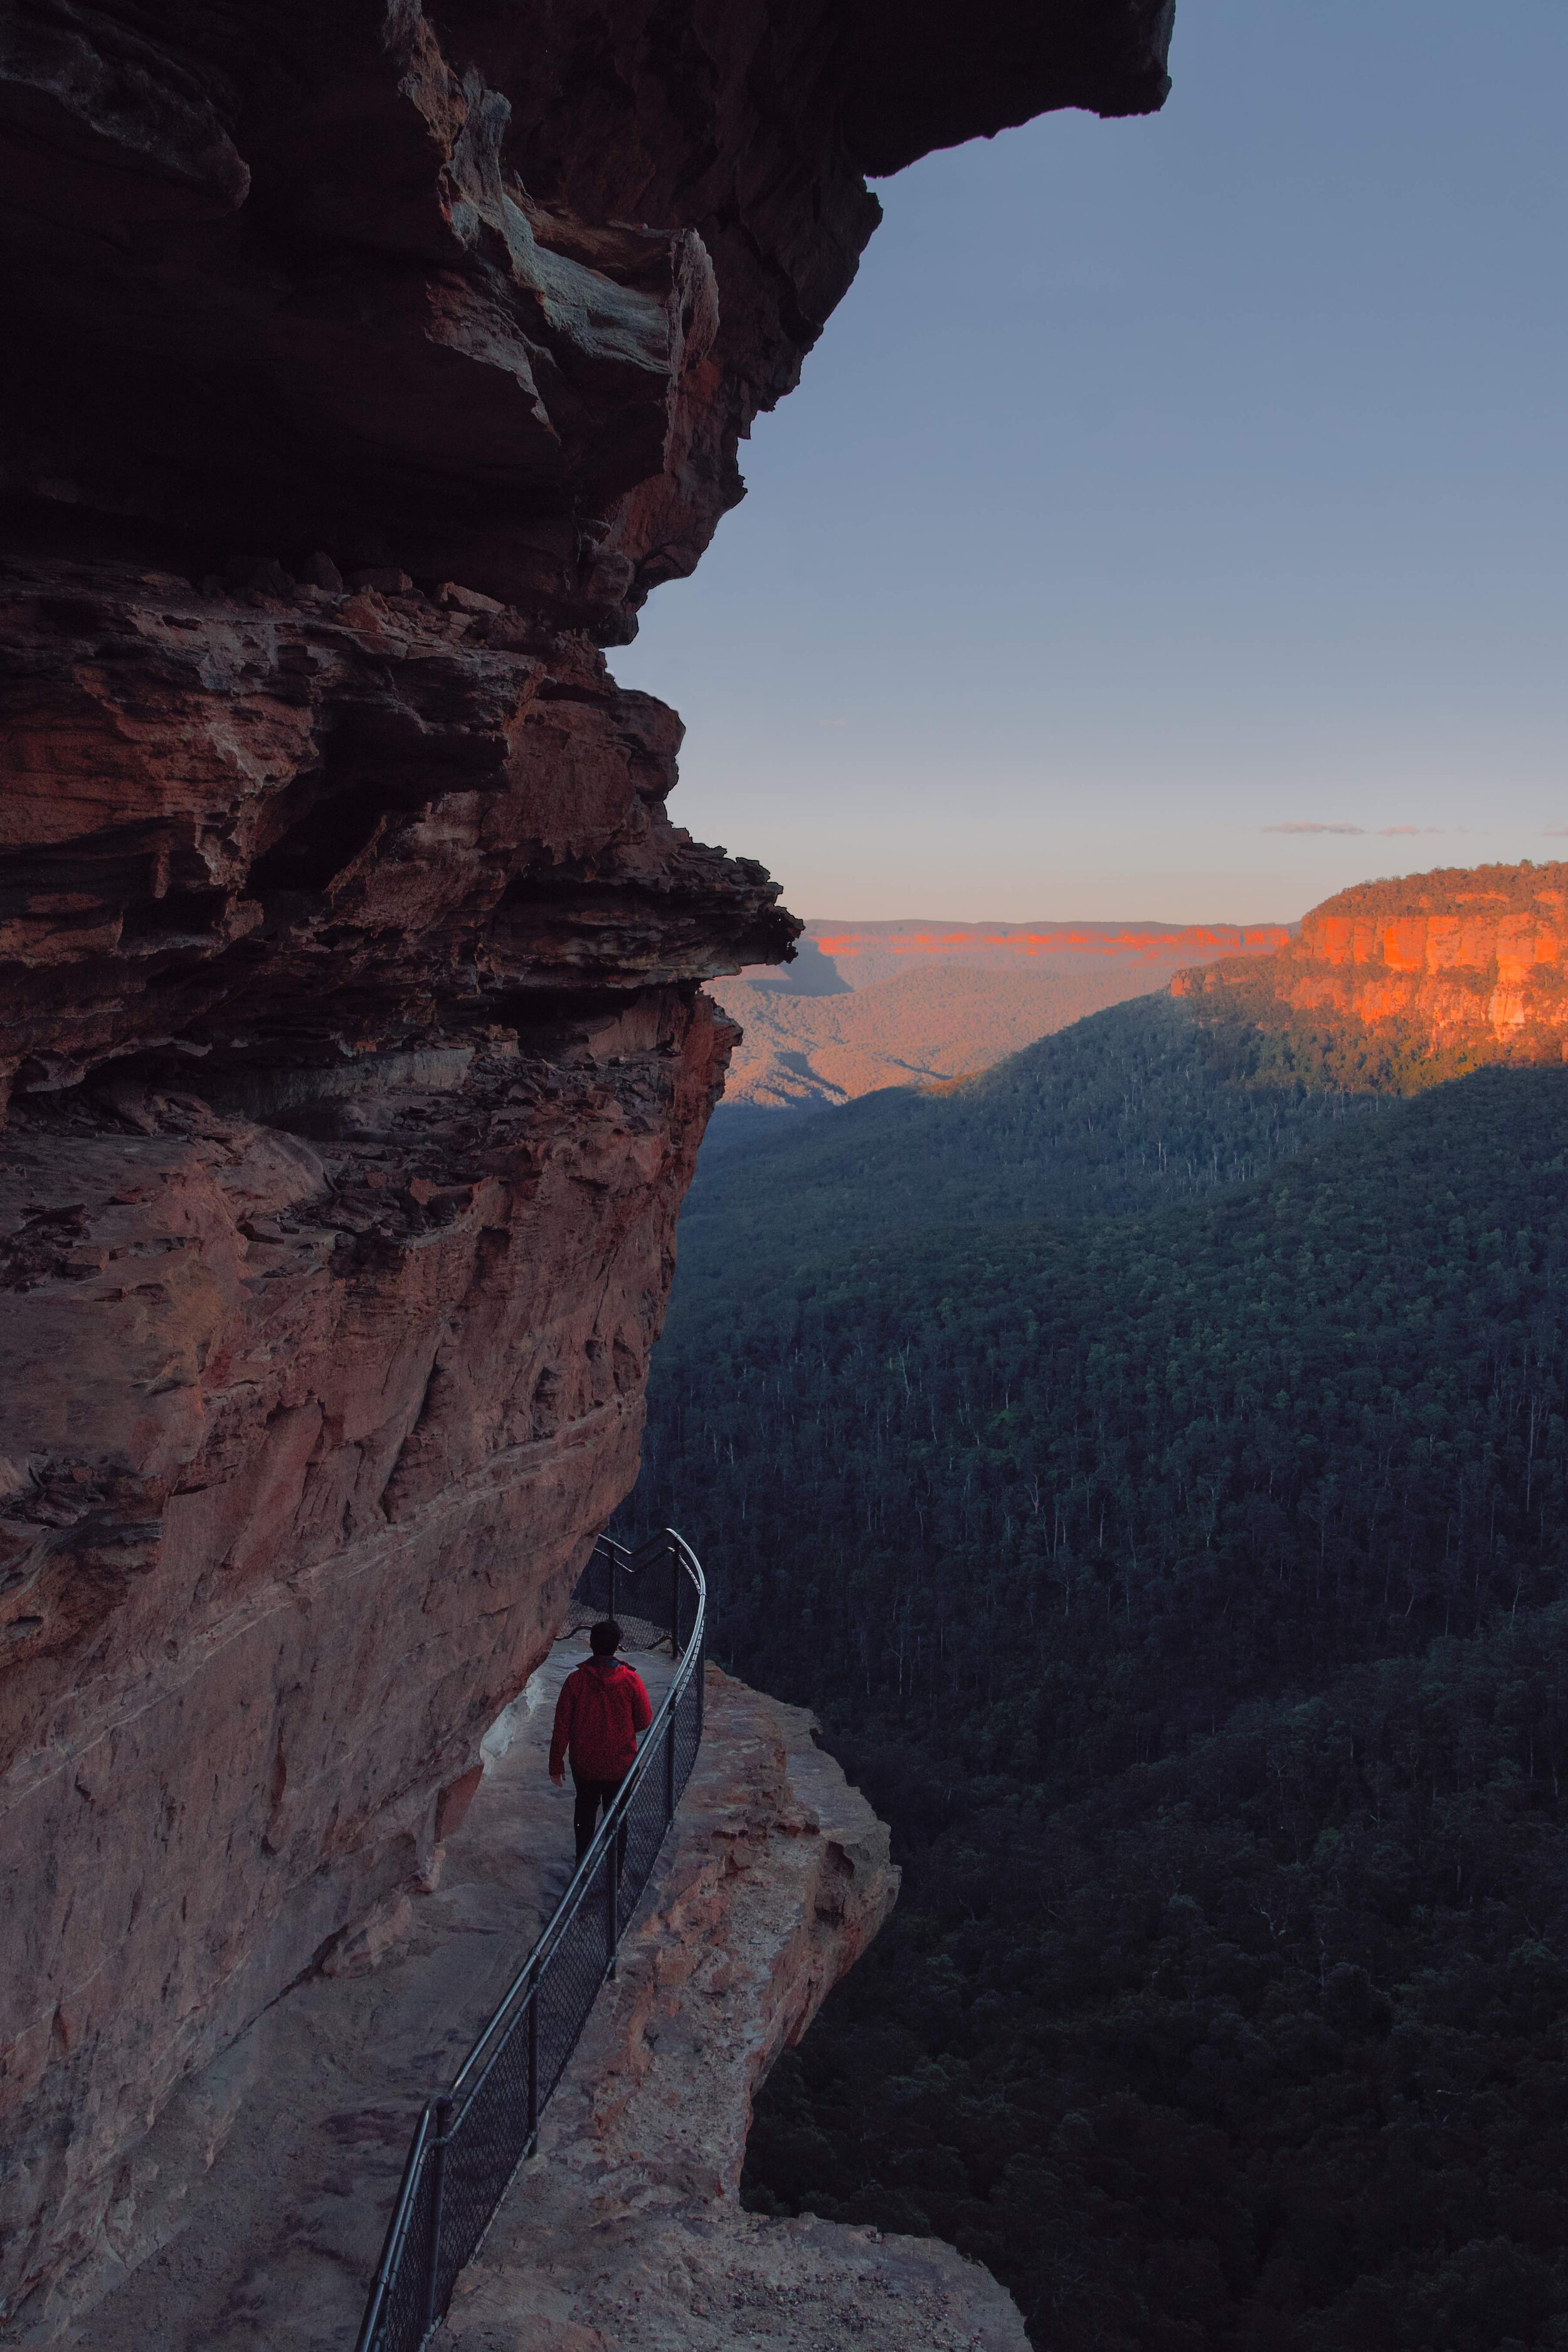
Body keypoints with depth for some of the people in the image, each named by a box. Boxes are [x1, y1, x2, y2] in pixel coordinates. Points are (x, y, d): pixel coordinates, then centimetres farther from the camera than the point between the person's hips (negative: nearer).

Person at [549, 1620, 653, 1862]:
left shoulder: (575, 1680, -14)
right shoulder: (631, 1680, -16)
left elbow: (561, 1726, -9)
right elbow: (644, 1721, -5)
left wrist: (556, 1764, 1)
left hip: (584, 1763, 1)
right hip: (620, 1764, -1)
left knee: (585, 1809, 24)